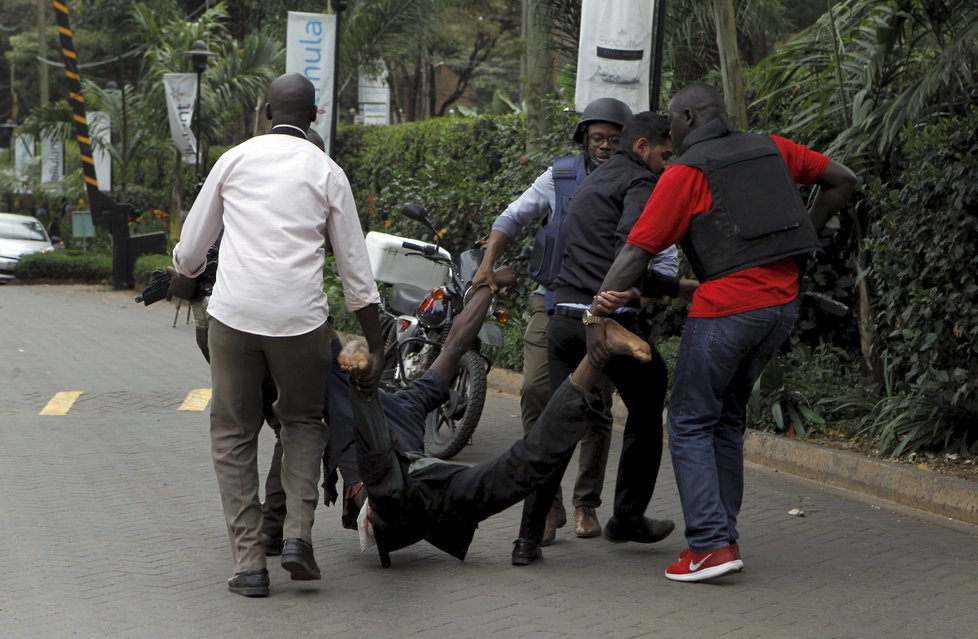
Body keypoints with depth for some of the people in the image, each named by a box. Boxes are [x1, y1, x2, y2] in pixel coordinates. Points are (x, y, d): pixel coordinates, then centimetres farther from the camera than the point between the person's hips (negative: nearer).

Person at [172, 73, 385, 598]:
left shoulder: (234, 160, 11)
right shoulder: (327, 172, 9)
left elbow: (189, 253, 17)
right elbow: (355, 269, 8)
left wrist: (185, 280, 41)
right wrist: (375, 348, 14)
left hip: (233, 313, 0)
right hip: (299, 316, 0)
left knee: (233, 435, 12)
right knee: (303, 421, 22)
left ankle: (248, 559, 6)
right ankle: (298, 532, 3)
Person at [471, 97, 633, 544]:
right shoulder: (561, 177, 3)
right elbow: (513, 218, 9)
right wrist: (488, 263, -4)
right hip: (553, 301, 1)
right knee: (536, 390, -15)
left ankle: (586, 504, 17)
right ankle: (548, 503, -10)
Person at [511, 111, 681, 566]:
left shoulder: (590, 184, 27)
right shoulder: (639, 181, -2)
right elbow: (630, 242, -20)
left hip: (565, 318, 7)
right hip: (611, 318, -7)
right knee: (646, 411, 15)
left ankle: (529, 536, -2)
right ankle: (627, 517, 23)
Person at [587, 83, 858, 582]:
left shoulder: (684, 173, -3)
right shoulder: (771, 149, 14)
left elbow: (635, 253, -8)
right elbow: (842, 181, 22)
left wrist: (596, 317, -9)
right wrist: (804, 233, 24)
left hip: (727, 306, -7)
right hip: (783, 302, 7)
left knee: (689, 423, 3)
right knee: (726, 420, 19)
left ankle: (713, 543, -7)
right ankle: (721, 535, 18)